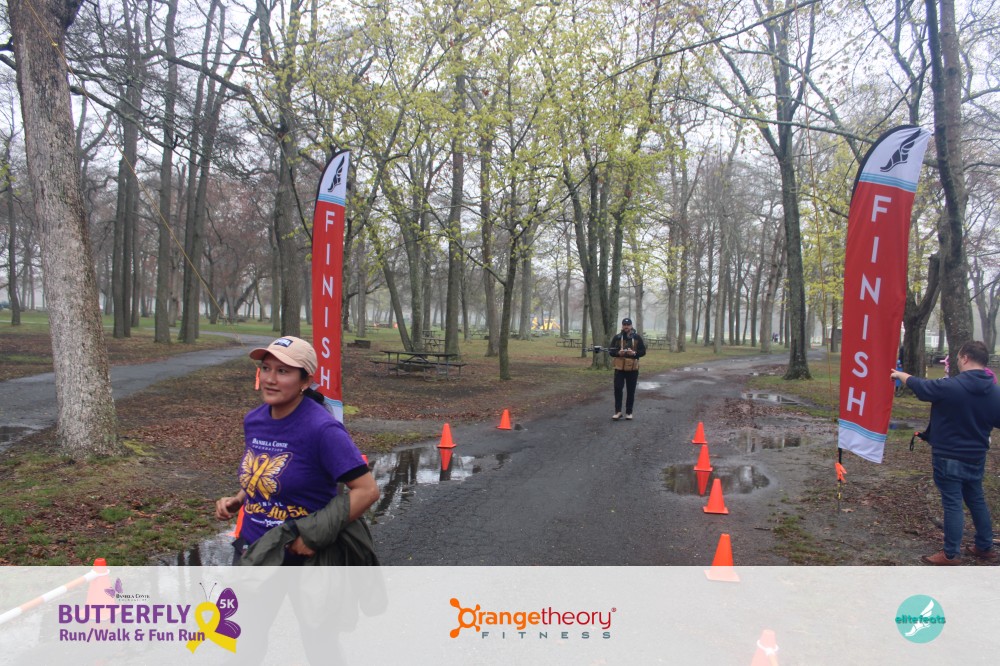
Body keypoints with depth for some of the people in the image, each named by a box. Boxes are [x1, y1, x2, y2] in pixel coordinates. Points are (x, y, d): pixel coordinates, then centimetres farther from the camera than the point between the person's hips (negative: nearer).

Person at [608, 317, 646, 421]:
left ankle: (629, 412, 15)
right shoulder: (617, 337, 3)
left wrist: (634, 353, -18)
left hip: (633, 368, 0)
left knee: (631, 391, 6)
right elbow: (610, 350, 4)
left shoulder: (637, 337, 1)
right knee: (618, 389, -4)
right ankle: (618, 411, 4)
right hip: (619, 367, 0)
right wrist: (618, 352, -16)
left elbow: (643, 351, 2)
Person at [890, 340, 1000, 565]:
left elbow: (918, 385, -5)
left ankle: (951, 554, 10)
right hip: (977, 458, 6)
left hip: (949, 458, -6)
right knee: (977, 500, 21)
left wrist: (900, 375, 15)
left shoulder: (950, 386, -23)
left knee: (952, 504, 1)